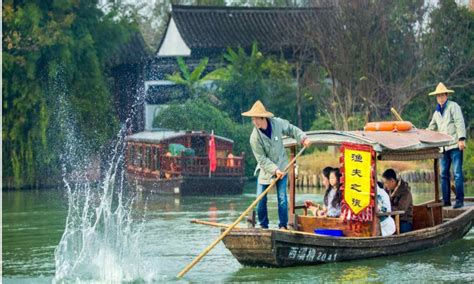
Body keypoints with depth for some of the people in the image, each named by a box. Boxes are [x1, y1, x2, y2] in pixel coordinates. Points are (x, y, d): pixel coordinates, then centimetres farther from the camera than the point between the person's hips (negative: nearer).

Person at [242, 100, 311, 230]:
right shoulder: (255, 137, -21)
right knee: (261, 200, -2)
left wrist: (303, 138, -4)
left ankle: (283, 226, 5)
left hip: (281, 167, 1)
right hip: (265, 170, -1)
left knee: (282, 198, -5)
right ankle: (263, 226, 13)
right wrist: (274, 170, -28)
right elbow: (262, 159, -19)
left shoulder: (277, 123, -14)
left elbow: (291, 129, 7)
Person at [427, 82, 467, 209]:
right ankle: (446, 200, 9)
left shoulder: (453, 106, 0)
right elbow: (431, 129, 31)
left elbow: (460, 123, -9)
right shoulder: (437, 112, 21)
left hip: (455, 145, -7)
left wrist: (461, 139, -18)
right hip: (444, 147, 7)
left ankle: (459, 200, -8)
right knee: (444, 174, 5)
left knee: (457, 173, -8)